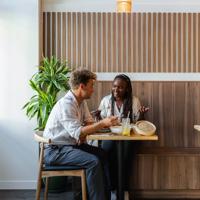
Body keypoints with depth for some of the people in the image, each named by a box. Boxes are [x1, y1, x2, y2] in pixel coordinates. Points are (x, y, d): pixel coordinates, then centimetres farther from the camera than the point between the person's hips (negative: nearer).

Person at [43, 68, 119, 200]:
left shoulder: (82, 102, 7)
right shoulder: (66, 104, -23)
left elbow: (89, 123, 8)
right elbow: (77, 133, -30)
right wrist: (102, 123, -30)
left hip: (72, 144, 9)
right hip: (55, 150, -9)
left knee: (103, 154, 1)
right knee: (93, 161, -24)